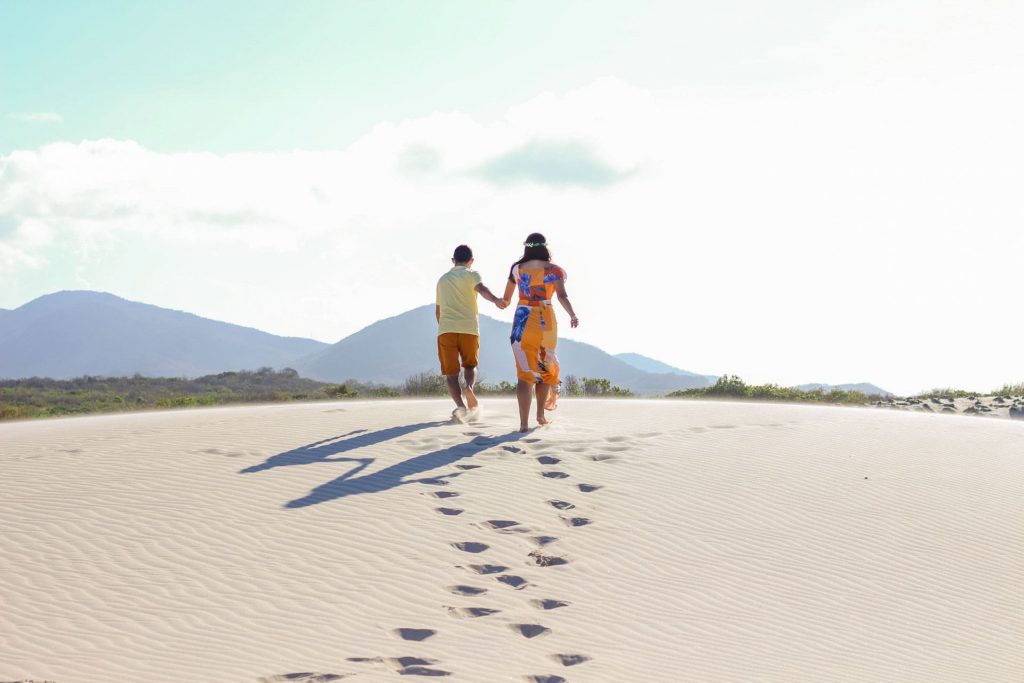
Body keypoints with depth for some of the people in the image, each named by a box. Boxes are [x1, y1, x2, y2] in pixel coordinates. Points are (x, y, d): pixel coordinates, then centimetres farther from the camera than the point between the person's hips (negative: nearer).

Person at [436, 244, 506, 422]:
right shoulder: (471, 275, 8)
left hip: (445, 329, 2)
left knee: (451, 372, 3)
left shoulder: (443, 279, 22)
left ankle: (460, 405, -19)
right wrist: (495, 300, -35)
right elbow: (481, 289, -17)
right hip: (469, 328, -2)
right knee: (470, 365, 15)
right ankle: (469, 387, -17)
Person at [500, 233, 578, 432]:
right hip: (546, 321, 0)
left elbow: (506, 299, 14)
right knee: (546, 367, 21)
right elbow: (562, 296, -16)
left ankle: (524, 422, -16)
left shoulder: (517, 269, 5)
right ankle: (541, 413, 22)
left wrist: (504, 303, 36)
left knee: (525, 372, -3)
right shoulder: (554, 270, 0)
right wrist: (572, 315, -25)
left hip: (522, 320, 0)